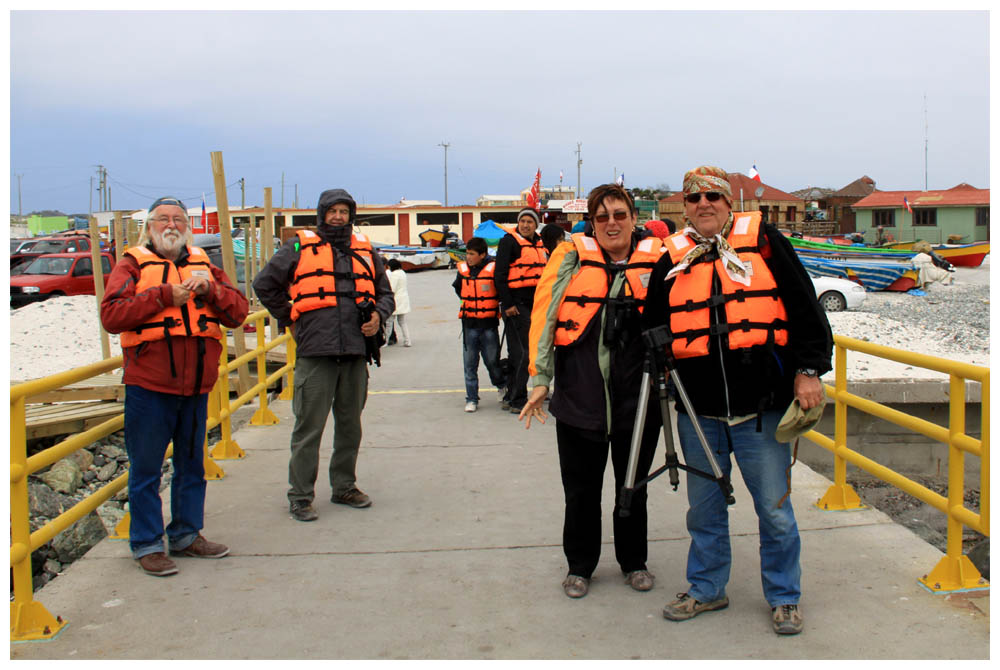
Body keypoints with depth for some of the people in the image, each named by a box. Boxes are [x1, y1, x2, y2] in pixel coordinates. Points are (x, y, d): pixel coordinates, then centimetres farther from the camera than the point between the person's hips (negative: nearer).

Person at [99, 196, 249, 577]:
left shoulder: (202, 265, 14)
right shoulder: (133, 265, 2)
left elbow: (237, 313, 8)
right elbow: (111, 315, -12)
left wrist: (210, 291, -11)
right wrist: (165, 296, -15)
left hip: (196, 387, 5)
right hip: (149, 386, -4)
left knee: (192, 465, 14)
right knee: (146, 469, 2)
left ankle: (187, 535, 27)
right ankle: (147, 545, 13)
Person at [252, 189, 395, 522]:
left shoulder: (365, 250, 15)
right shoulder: (300, 247, 5)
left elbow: (385, 292, 23)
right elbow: (265, 284, 9)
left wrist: (378, 315, 3)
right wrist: (290, 320, 6)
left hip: (356, 351, 4)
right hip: (315, 350, -4)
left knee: (350, 424, 13)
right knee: (309, 426, -2)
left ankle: (345, 487, 27)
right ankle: (300, 496, 8)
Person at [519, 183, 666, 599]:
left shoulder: (657, 260, 4)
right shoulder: (571, 257, 2)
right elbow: (544, 315, -1)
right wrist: (540, 378, -7)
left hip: (639, 396, 1)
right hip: (579, 396, 0)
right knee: (581, 489, 10)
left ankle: (633, 562, 35)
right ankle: (579, 565, 29)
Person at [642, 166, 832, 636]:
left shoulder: (763, 241, 1)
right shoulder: (672, 260, 8)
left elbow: (804, 307, 1)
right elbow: (653, 329, 16)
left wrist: (808, 369, -5)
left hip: (760, 407, -2)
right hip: (698, 411, 3)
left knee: (774, 508, 7)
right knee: (704, 508, 15)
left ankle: (784, 597, 25)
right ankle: (706, 589, 32)